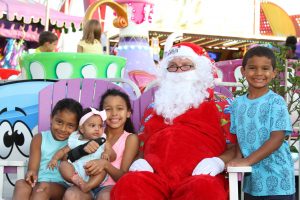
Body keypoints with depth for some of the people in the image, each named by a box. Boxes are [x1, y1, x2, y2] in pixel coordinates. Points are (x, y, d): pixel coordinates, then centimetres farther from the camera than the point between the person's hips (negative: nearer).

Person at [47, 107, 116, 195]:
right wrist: (55, 158, 4)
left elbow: (113, 156, 11)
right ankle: (76, 180, -43)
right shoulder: (75, 141, 17)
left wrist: (107, 154, -13)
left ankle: (89, 185, -46)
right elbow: (63, 151, 24)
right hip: (75, 171, 2)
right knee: (63, 164, -20)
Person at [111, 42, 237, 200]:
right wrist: (137, 162, 5)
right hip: (156, 174, 2)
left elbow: (235, 147, 12)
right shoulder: (156, 107, 32)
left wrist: (219, 161, -10)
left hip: (198, 176, -2)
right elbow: (140, 147, 29)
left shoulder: (219, 105, 23)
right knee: (129, 185, -34)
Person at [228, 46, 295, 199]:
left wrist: (248, 160, -21)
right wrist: (238, 159, -8)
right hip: (252, 179, 4)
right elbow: (238, 137, 11)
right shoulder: (238, 104, 6)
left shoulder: (276, 101, -9)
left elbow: (277, 138, -15)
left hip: (277, 180, -4)